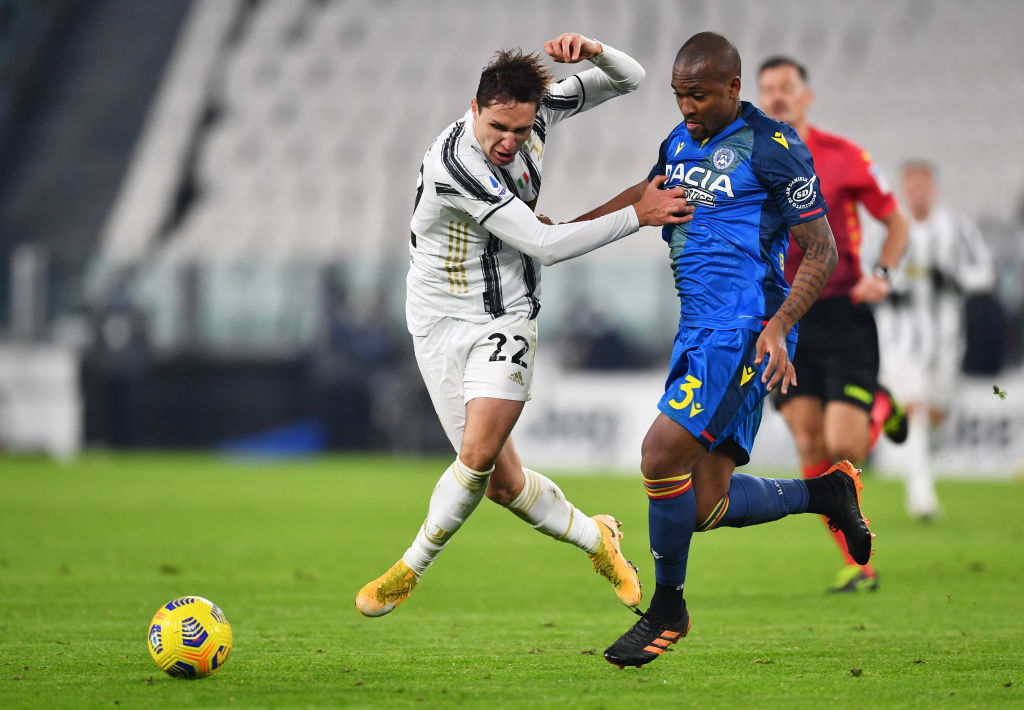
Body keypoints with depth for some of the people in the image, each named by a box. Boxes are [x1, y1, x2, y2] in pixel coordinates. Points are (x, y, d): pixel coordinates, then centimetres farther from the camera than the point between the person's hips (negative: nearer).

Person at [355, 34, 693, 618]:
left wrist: (593, 51, -21)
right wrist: (638, 216, -23)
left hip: (506, 317, 3)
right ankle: (596, 538, 28)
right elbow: (545, 246, -26)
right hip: (441, 321, -3)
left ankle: (410, 569, 2)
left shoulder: (537, 109, -9)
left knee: (479, 454, -19)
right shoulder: (453, 163, -27)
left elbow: (629, 80, 3)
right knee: (501, 482, 1)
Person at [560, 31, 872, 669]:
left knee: (662, 454, -20)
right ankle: (827, 492, 26)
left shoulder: (773, 149, -9)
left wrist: (778, 327, -19)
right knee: (706, 508, 2)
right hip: (698, 329, 8)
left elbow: (822, 251, -8)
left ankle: (667, 609, -3)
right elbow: (649, 192, 35)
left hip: (744, 330, -8)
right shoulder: (681, 141, 14)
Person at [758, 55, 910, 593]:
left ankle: (879, 409, 23)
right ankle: (857, 565, 6)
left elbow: (895, 221, 6)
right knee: (810, 448, -6)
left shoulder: (843, 156, -3)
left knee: (842, 444, -13)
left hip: (841, 312, -2)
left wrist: (881, 274, -10)